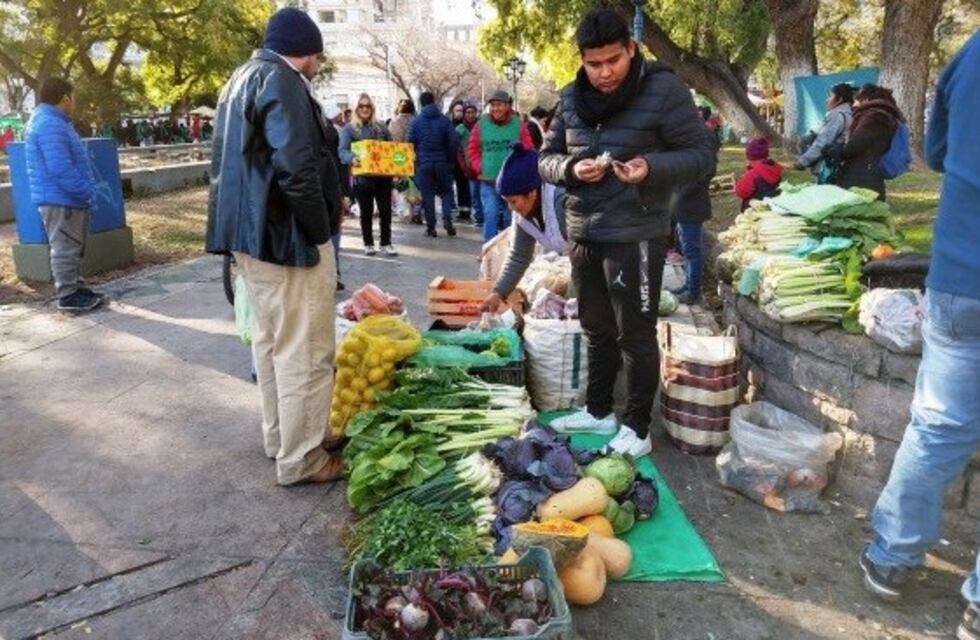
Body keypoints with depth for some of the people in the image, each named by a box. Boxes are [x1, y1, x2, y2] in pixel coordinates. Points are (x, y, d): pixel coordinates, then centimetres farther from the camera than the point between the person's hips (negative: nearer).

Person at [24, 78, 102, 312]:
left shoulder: (51, 121, 17)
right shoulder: (50, 125, -19)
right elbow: (60, 169, -26)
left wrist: (84, 190, 16)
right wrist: (86, 191, -19)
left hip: (67, 198, 11)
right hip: (60, 199, -11)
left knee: (72, 247, 17)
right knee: (65, 249, -5)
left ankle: (72, 288, 26)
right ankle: (67, 296, 0)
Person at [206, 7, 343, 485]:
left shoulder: (241, 79, 18)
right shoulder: (280, 81, -14)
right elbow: (298, 170, -26)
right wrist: (321, 229, -13)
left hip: (250, 232, 10)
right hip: (286, 236, -10)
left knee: (270, 339, 18)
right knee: (303, 350, -2)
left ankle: (278, 436, 31)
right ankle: (299, 458, 8)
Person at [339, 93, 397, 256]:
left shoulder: (381, 127, 11)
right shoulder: (349, 129, 0)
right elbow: (342, 151, -12)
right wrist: (352, 159, -34)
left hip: (383, 176, 3)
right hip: (362, 178, -2)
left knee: (385, 210, 1)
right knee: (366, 212, 7)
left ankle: (386, 243, 12)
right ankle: (368, 244, 19)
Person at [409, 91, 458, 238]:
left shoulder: (416, 122, 1)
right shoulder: (444, 120, 1)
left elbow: (410, 143, 0)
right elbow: (454, 141, -3)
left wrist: (413, 162, 9)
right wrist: (451, 160, 6)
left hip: (423, 163, 0)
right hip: (442, 163, 0)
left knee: (427, 195, 5)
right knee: (446, 192, 12)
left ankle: (431, 227, 4)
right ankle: (447, 219, -10)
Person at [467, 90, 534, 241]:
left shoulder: (518, 124, -1)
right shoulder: (481, 124, 1)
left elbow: (528, 150, 1)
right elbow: (472, 150, 7)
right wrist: (480, 168, -2)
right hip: (488, 181, -1)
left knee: (510, 218, 13)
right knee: (491, 216, -9)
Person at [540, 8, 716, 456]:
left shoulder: (663, 89, -10)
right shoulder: (572, 98, 6)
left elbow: (702, 154, -9)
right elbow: (546, 159, 10)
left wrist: (652, 167, -27)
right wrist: (571, 168, -12)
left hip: (635, 236, -6)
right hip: (583, 233, 6)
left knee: (635, 335, 2)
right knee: (596, 329, 17)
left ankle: (637, 429, 16)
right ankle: (598, 411, 34)